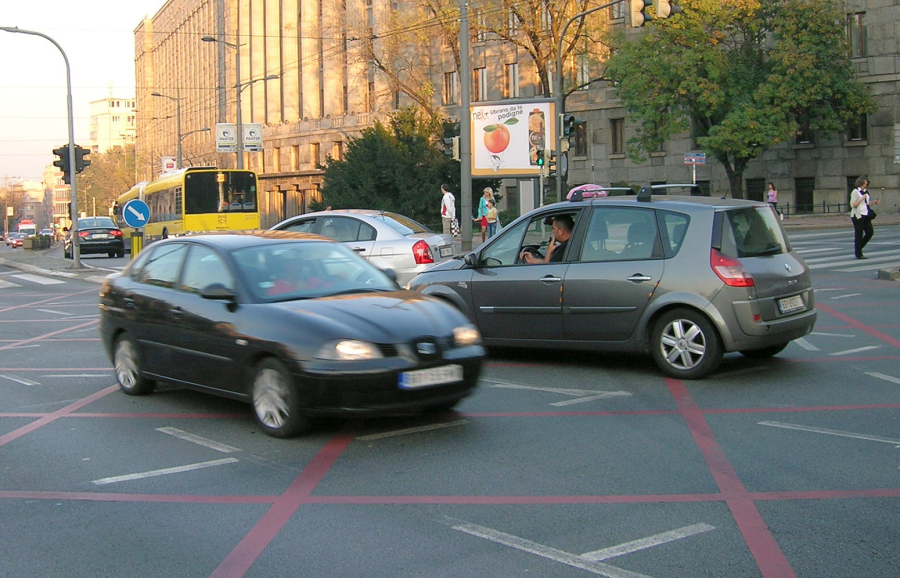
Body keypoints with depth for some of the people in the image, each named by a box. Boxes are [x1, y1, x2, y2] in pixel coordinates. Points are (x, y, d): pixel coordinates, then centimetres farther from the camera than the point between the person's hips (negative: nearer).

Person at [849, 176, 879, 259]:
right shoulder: (855, 192, -9)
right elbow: (853, 205, -14)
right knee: (859, 235, -3)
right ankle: (858, 254, 4)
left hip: (865, 215, 8)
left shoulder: (865, 192, 14)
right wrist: (862, 199, -20)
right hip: (858, 216, -8)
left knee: (870, 232, 2)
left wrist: (873, 202, 7)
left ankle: (858, 247, 19)